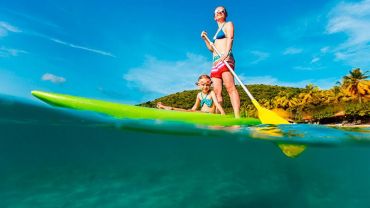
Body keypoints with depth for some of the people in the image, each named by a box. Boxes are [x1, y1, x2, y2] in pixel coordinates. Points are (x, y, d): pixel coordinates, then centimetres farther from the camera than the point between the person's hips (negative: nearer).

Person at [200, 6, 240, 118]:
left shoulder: (228, 24, 12)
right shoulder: (217, 32, 32)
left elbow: (230, 38, -10)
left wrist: (226, 53, -29)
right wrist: (205, 38, 21)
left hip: (225, 59, -8)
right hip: (216, 62, 8)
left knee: (230, 87, -23)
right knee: (217, 92, -3)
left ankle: (237, 117, -31)